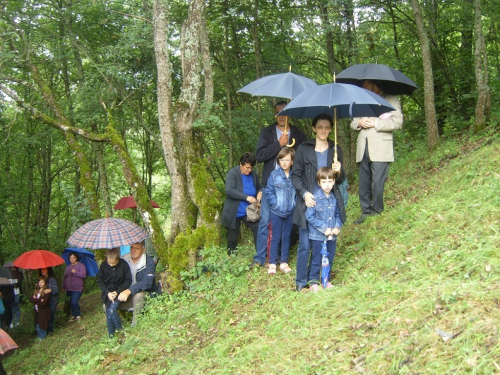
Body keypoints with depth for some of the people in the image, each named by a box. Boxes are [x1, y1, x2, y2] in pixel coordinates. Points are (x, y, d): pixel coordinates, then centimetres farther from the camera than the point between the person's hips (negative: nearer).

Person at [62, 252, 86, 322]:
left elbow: (83, 274, -14)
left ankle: (78, 315, 4)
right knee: (71, 303, 4)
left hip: (77, 289, -6)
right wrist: (63, 287, 19)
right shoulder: (68, 267, 18)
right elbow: (64, 277, 21)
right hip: (69, 289, 6)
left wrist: (75, 272, -23)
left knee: (74, 302, -16)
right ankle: (74, 315, 18)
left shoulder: (81, 265, -1)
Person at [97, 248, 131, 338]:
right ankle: (111, 336, 11)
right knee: (108, 314, -3)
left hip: (119, 291, -3)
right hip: (108, 292, 3)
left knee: (112, 310, -22)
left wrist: (117, 292, -13)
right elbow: (99, 281, 2)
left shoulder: (123, 264, -11)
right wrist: (108, 292, -11)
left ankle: (120, 330, -3)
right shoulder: (103, 265, -4)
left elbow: (128, 280, -4)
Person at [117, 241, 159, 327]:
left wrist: (129, 291, -39)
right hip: (126, 294, 4)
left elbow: (147, 283, -27)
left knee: (138, 295, -38)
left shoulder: (149, 262, -15)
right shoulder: (124, 260, -2)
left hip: (146, 294, -4)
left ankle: (134, 326, -20)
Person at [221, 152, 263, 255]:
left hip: (249, 211, 4)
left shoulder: (253, 174, 3)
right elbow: (229, 190, -26)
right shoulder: (232, 173, -12)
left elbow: (259, 187, 20)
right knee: (233, 238, 6)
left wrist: (260, 192, -5)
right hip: (234, 213, -4)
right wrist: (246, 197, -30)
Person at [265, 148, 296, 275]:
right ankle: (272, 263, 11)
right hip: (277, 211, -2)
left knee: (286, 237, 11)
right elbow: (269, 192, -4)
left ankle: (284, 262, 21)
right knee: (276, 237, 4)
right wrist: (276, 204, -11)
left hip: (290, 212, 2)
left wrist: (294, 204, -7)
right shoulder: (274, 174, -6)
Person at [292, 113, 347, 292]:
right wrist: (304, 193, -14)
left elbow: (340, 180, 11)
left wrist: (339, 172, -12)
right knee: (305, 244, 0)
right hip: (308, 203, -2)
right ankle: (301, 281, 13)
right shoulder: (304, 149, 0)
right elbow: (295, 175, 1)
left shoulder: (336, 150, 8)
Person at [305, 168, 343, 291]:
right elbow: (310, 216, -16)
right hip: (318, 236, -5)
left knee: (329, 259, 16)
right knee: (317, 260, 4)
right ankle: (313, 282, 18)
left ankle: (326, 280, 31)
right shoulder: (315, 198, -16)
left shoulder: (334, 198, 1)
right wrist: (324, 228, -17)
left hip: (332, 236, 5)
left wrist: (337, 227, -5)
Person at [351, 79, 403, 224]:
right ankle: (366, 212, 12)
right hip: (363, 149, 5)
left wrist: (375, 123, -10)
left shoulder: (391, 99, 8)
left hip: (380, 149, -5)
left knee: (377, 183, -9)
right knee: (364, 184, 5)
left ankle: (377, 212, 2)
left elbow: (397, 121, -4)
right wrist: (359, 122, -2)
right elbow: (352, 123, 21)